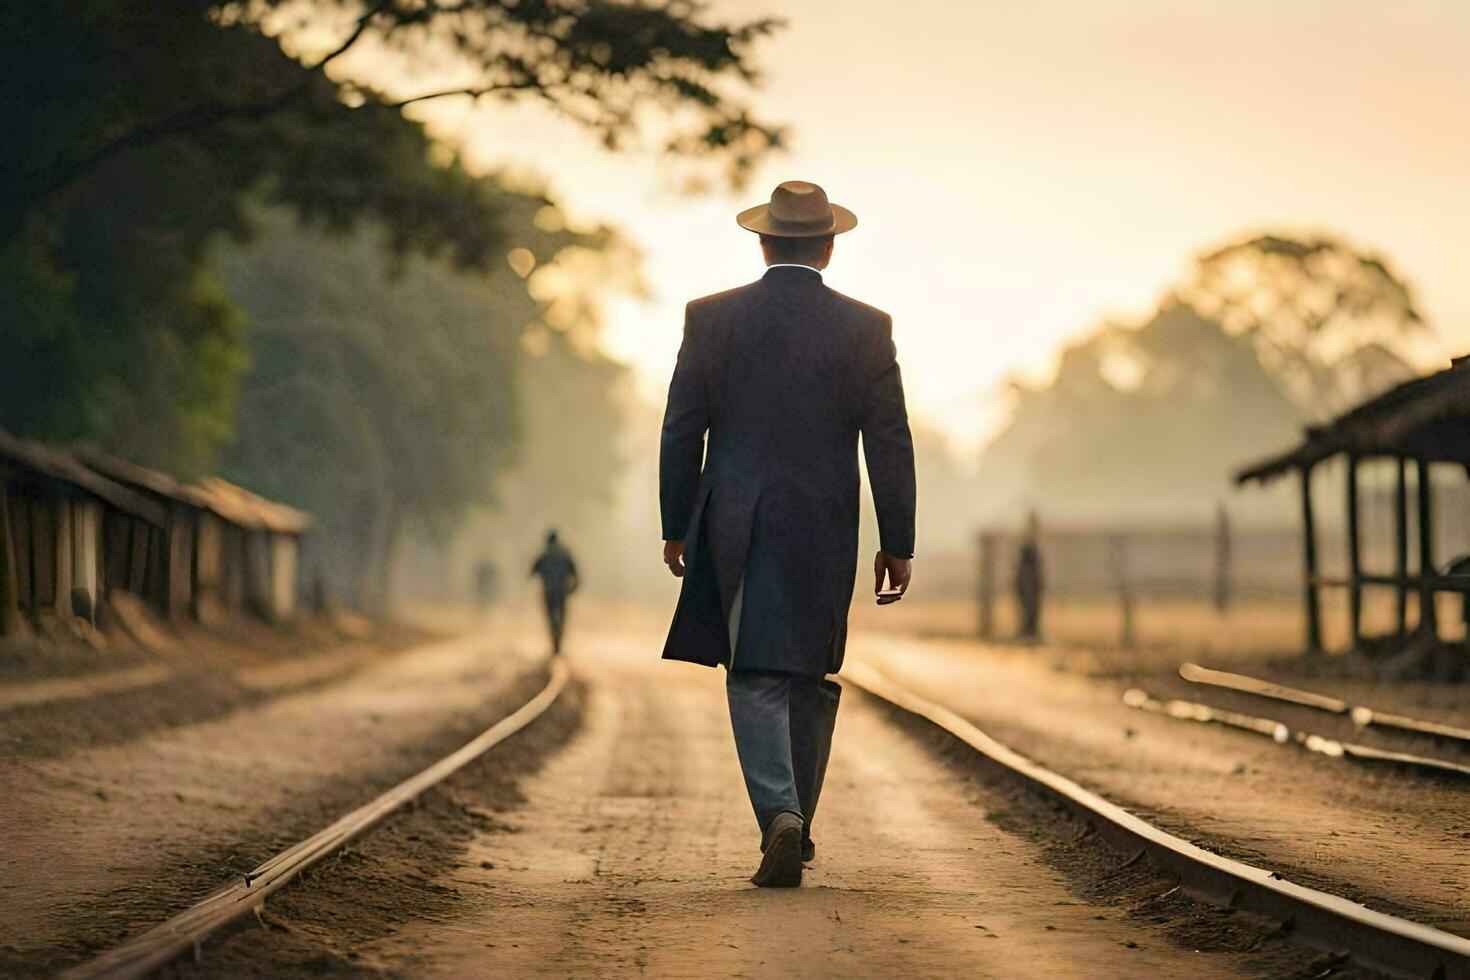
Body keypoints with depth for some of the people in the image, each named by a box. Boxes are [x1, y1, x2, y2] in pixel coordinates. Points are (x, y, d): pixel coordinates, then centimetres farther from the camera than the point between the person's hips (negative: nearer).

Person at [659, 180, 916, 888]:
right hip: (825, 532, 1)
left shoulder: (711, 318, -1)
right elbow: (890, 445, -1)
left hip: (737, 529, 0)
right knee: (812, 678, 15)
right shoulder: (866, 328, -2)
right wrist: (897, 545, 5)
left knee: (756, 679, 2)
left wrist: (677, 528, 11)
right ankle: (797, 822, 23)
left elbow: (681, 432, 1)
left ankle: (780, 815, -17)